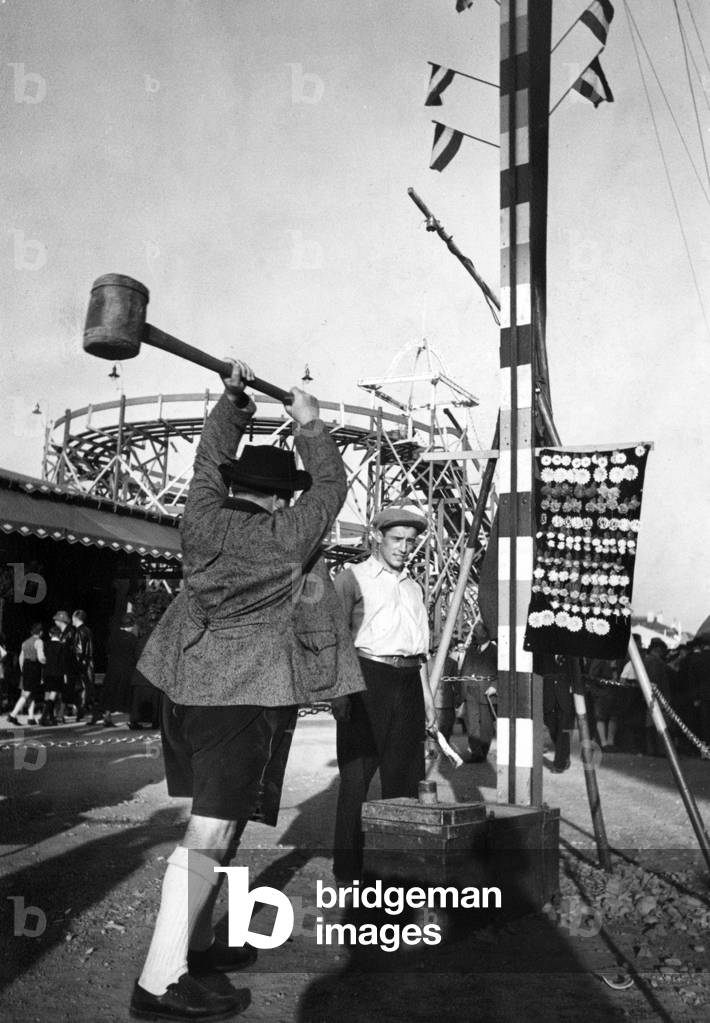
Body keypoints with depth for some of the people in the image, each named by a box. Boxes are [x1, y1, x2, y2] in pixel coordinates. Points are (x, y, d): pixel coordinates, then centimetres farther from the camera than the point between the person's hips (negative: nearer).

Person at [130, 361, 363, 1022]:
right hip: (249, 693, -7)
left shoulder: (202, 521, 2)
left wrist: (231, 400, 24)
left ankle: (195, 942, 29)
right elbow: (331, 485, 3)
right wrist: (310, 426, 13)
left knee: (218, 821, 19)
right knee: (212, 829, -6)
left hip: (189, 684, 8)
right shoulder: (287, 539, -11)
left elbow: (210, 458, 18)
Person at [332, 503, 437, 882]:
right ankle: (348, 870, 3)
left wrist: (427, 695, 19)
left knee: (404, 775, 7)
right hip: (367, 679, -6)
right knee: (357, 774, -4)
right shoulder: (353, 577, 4)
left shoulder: (413, 588, 22)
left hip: (407, 684, 6)